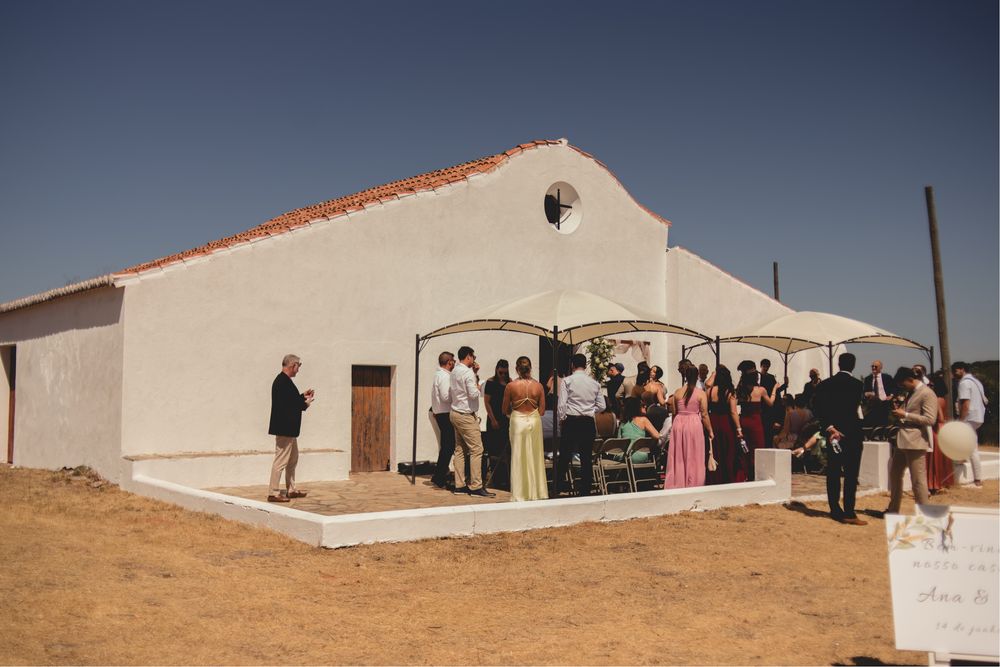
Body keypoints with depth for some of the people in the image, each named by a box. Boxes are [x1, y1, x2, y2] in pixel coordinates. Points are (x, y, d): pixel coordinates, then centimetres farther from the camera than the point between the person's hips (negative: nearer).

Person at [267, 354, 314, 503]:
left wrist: (302, 396, 13)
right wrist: (305, 404, -13)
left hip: (289, 429, 11)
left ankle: (291, 490, 28)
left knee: (293, 458, 19)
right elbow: (286, 405, -25)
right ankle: (273, 493, 0)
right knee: (281, 461, -6)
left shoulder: (284, 380, 13)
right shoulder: (283, 382, -20)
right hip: (284, 428, -11)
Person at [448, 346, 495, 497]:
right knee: (476, 450, -7)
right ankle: (476, 486, -7)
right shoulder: (468, 373, -16)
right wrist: (478, 387, -2)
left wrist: (475, 374, 14)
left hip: (455, 413, 10)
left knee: (460, 450, 10)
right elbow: (473, 394, -24)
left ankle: (459, 484, 12)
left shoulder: (455, 372, 12)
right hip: (466, 416, -10)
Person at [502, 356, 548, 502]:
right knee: (535, 457, 12)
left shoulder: (510, 386, -9)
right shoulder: (538, 385, -4)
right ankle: (536, 493, 19)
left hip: (517, 421, -2)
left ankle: (519, 495, 10)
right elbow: (542, 410, 0)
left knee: (519, 458, 7)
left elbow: (504, 410, -1)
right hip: (535, 421, 2)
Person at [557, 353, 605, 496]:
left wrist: (561, 420, 4)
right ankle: (585, 490, 10)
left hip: (571, 421, -3)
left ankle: (557, 489, 2)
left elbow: (562, 405, -9)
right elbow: (601, 406, 7)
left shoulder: (567, 381, -5)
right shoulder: (595, 383, 6)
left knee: (564, 457, 2)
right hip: (589, 423, 3)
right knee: (586, 458, 7)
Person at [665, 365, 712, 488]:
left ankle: (677, 485, 14)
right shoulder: (701, 393, -7)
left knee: (678, 457, 10)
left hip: (678, 424, 3)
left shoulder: (677, 392, 0)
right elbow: (704, 415, -7)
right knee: (693, 458, 7)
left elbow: (674, 412, 5)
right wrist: (710, 431, 3)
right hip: (694, 425, -3)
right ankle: (693, 485, 10)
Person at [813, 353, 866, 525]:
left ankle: (835, 511, 13)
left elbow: (816, 405, -9)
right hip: (852, 433, -4)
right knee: (851, 475, -2)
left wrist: (829, 427, -12)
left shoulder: (826, 384, 3)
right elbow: (854, 409, -12)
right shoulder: (857, 384, -6)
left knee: (833, 473, 9)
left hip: (832, 432, 4)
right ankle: (849, 513, -6)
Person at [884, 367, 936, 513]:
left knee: (918, 480, -5)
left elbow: (930, 419, -19)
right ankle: (893, 509, 29)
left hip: (915, 442, -10)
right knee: (894, 475, 17)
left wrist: (905, 415, -17)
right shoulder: (910, 393, 17)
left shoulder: (927, 394, -11)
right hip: (902, 441, 10)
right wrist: (899, 415, 8)